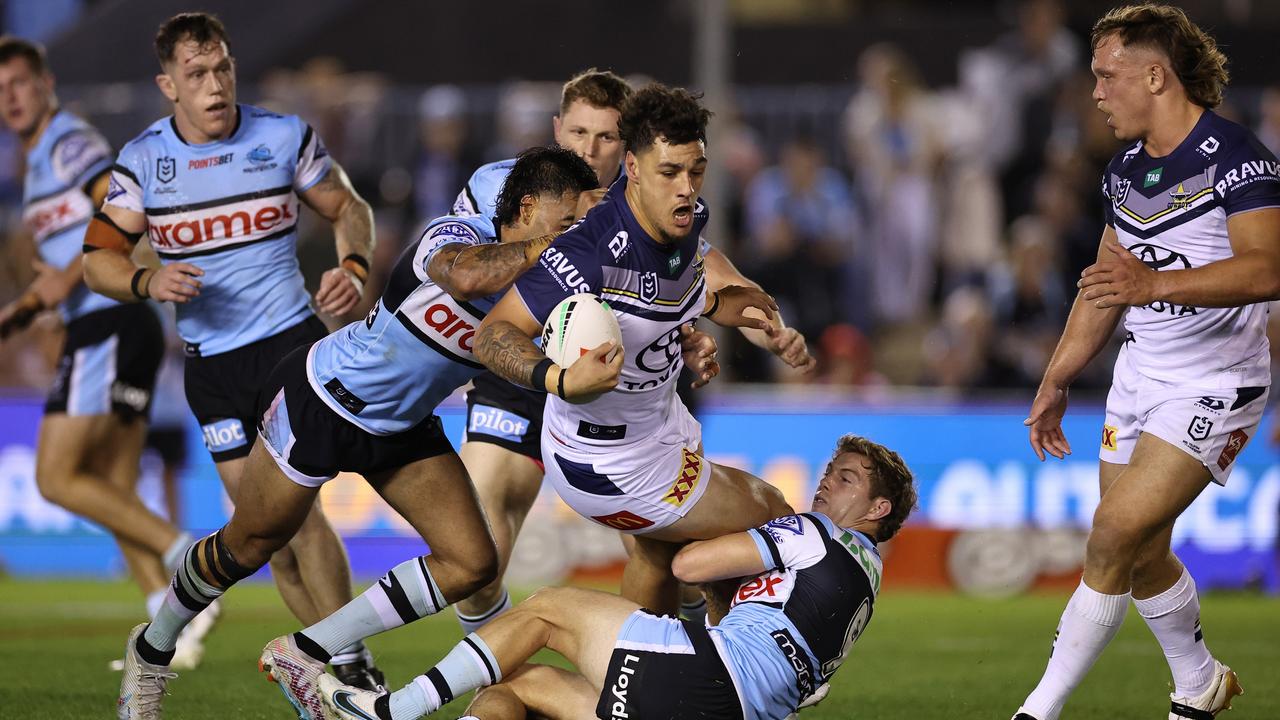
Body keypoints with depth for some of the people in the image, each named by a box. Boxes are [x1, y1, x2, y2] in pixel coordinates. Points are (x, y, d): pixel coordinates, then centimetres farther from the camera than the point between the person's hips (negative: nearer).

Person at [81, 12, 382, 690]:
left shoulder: (285, 137, -3)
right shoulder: (143, 158, -2)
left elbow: (348, 207, 10)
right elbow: (98, 257, 1)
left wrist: (353, 267, -9)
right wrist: (147, 282, -20)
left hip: (292, 336, -3)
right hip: (210, 360, 3)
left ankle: (354, 666, -12)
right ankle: (330, 654, 13)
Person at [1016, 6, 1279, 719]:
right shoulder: (1126, 167, 10)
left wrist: (1154, 284, -41)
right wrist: (1056, 382, 24)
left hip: (1214, 387, -8)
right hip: (1140, 378, 8)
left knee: (1115, 537, -16)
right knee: (1143, 556, 11)